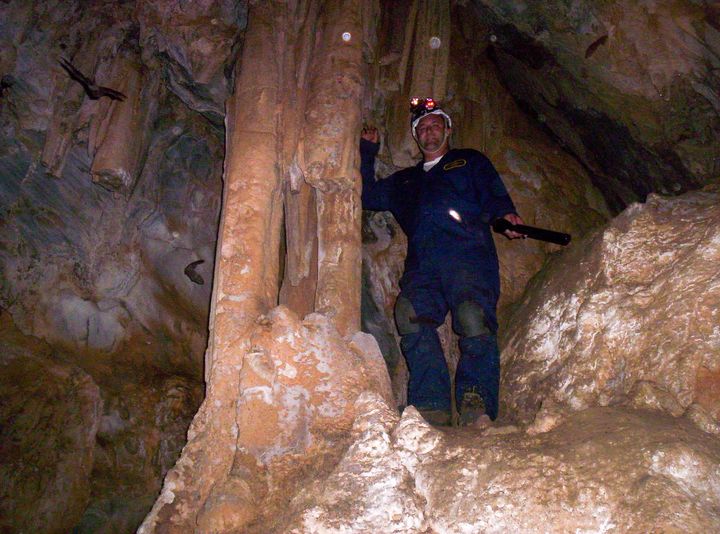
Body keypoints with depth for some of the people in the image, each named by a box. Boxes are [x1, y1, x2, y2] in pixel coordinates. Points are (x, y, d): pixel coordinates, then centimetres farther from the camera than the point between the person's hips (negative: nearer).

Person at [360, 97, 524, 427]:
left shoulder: (471, 162, 30)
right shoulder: (405, 180, 39)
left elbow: (494, 195, 15)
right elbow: (368, 196, 37)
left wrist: (505, 214, -8)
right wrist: (367, 153, 35)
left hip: (468, 254, -2)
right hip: (422, 265, 3)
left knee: (473, 316, -30)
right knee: (410, 313, -27)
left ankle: (476, 402, -28)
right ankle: (431, 406, -29)